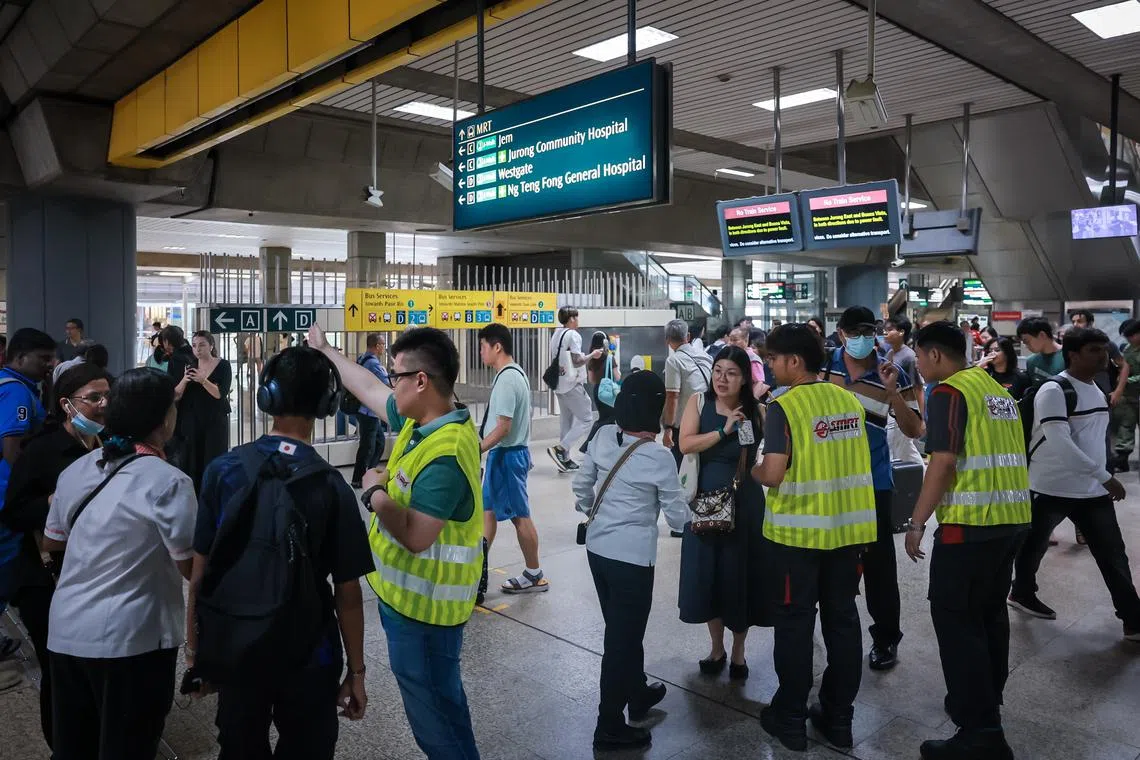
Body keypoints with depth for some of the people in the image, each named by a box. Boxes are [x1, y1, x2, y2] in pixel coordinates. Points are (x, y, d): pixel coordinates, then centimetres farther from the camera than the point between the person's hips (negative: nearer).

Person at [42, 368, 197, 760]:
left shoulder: (76, 469, 4)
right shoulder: (169, 482, -18)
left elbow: (51, 541, 17)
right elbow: (190, 567, -16)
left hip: (66, 630, 7)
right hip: (131, 639, -6)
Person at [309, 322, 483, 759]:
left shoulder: (445, 454, -29)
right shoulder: (423, 420, 0)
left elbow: (415, 536, -31)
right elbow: (369, 390, 15)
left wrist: (374, 492, -17)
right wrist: (325, 350, 23)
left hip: (424, 605, -10)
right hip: (410, 594, 10)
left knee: (432, 706, 7)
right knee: (432, 699, 24)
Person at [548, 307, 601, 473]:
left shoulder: (556, 334, 12)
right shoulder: (573, 335, -13)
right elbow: (577, 361, -19)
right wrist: (592, 355, -4)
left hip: (559, 384, 9)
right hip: (572, 384, -9)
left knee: (566, 421, 13)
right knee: (586, 419, -3)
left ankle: (565, 459, 15)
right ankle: (560, 448, -13)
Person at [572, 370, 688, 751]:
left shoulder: (602, 436, -3)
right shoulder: (659, 456, -18)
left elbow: (581, 486, 7)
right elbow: (677, 515, -8)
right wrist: (688, 520, 14)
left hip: (597, 547, 6)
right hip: (632, 555, -6)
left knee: (622, 628, 23)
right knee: (623, 637, 7)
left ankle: (638, 694, 44)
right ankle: (610, 727, 20)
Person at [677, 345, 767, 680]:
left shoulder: (756, 411, -3)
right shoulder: (698, 401, -2)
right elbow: (685, 444, -13)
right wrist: (724, 431, -20)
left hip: (745, 503, -1)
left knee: (741, 574, 7)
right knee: (708, 574, 9)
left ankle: (738, 650, 29)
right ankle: (716, 646, 32)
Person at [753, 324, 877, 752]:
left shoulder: (784, 407, -16)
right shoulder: (849, 401, 4)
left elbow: (774, 474, -21)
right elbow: (849, 460, 12)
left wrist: (754, 471, -1)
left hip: (798, 532, -6)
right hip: (847, 528, 6)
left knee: (794, 625, 7)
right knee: (842, 621, 14)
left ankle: (790, 719, 19)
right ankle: (839, 718, 26)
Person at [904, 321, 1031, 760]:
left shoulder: (950, 392, -10)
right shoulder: (997, 390, 16)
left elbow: (943, 462, -19)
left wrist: (916, 522, -14)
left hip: (971, 523, -9)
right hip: (1011, 518, 9)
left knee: (956, 619, -2)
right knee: (989, 612, 19)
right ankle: (984, 702, 33)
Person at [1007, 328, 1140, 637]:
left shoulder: (1098, 391, 10)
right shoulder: (1054, 390, -18)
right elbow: (1060, 444, -27)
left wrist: (1102, 479, 19)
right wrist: (1105, 476, -25)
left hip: (1092, 490, 7)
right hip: (1051, 488, -7)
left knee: (1113, 555, 5)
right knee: (1033, 547, 13)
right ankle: (1022, 594, 34)